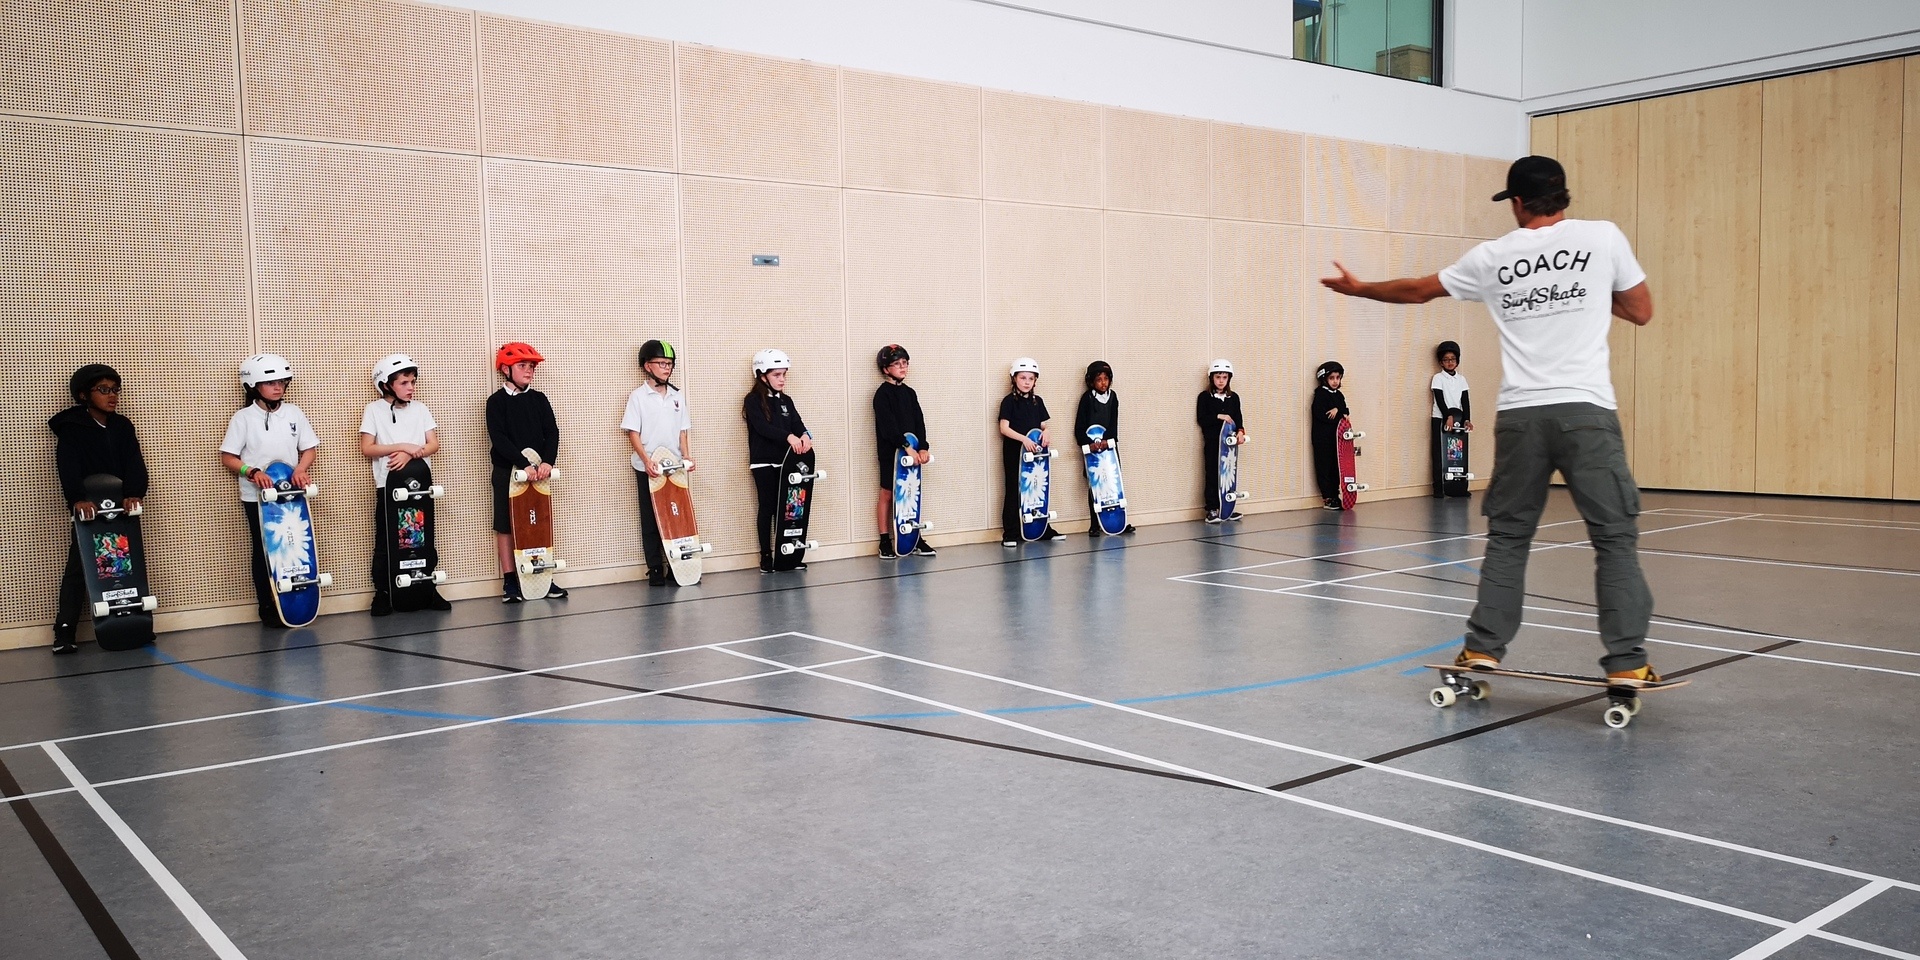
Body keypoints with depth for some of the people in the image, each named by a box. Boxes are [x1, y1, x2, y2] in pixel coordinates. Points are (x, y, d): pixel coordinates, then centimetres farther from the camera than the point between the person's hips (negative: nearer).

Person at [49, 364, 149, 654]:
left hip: (121, 507, 4)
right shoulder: (71, 428, -4)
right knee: (79, 569, -4)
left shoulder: (123, 426, 8)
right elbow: (68, 466, -18)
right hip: (87, 509, -4)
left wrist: (134, 494, -22)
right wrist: (77, 499, -34)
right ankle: (64, 633, -2)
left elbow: (134, 463, -4)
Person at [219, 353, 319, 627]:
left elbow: (309, 448, 8)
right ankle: (268, 608, 10)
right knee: (264, 551, 4)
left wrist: (301, 468, -11)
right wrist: (252, 472, -19)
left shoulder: (294, 413, 5)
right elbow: (228, 457, -3)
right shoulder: (243, 418, -3)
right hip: (257, 496, -2)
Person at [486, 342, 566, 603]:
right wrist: (524, 464, -24)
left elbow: (552, 433, 0)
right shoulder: (496, 401, -3)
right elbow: (499, 439, -13)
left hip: (538, 470, 4)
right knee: (506, 525, 1)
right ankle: (509, 581, 7)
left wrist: (547, 462, -17)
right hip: (507, 472, -3)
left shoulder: (539, 399, 9)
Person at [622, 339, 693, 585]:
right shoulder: (638, 396, -2)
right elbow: (633, 433, -7)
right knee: (651, 519, 2)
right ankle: (655, 569, 6)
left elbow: (683, 431, 11)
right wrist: (646, 460, -18)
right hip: (648, 468, -4)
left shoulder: (677, 396, 10)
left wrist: (687, 456, -3)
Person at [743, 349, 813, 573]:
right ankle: (766, 556, 5)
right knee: (767, 507, -1)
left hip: (785, 460, 5)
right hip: (763, 462, -5)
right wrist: (789, 437, -33)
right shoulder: (753, 400, -5)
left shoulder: (786, 401, 14)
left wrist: (804, 435, -21)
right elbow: (762, 427, -19)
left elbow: (797, 423, 3)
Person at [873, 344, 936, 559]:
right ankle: (885, 542, 5)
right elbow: (888, 426, -16)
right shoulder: (882, 394, -7)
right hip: (891, 451, -6)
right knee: (887, 494, 1)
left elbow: (919, 422, 5)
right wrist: (907, 446, -23)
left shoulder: (909, 393, 12)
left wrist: (923, 447, -10)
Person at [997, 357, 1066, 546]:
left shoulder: (1038, 401, 12)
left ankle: (1043, 529, 18)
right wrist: (1023, 439, -24)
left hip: (1036, 451, 5)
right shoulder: (1009, 401, -4)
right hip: (1015, 452, -5)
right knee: (1014, 491, -3)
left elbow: (1044, 425, 14)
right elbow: (1004, 428, -12)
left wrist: (1047, 431, -9)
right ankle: (1010, 533, 0)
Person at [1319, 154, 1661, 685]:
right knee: (1615, 537, 1)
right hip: (1586, 410, -2)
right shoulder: (1603, 236, 3)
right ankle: (1626, 662, -2)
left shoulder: (1491, 256, 9)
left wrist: (1359, 288, 38)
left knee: (1507, 536, 13)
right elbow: (1641, 311, 11)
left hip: (1520, 414, 2)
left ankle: (1483, 649, 16)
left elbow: (1417, 290, 22)